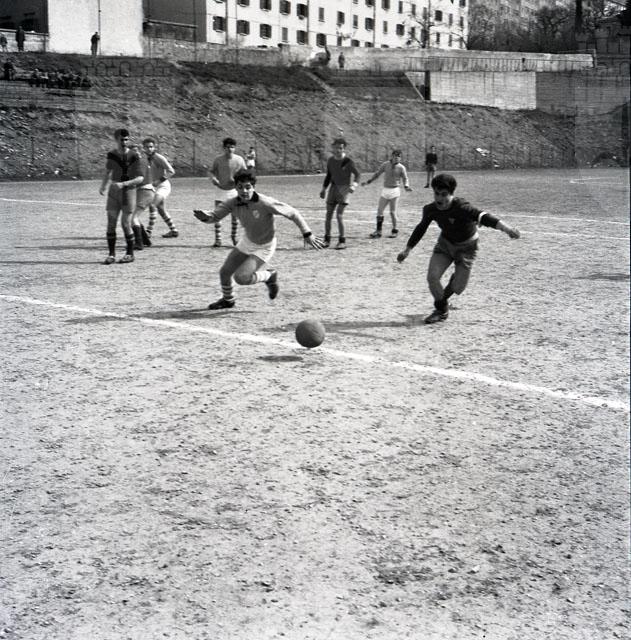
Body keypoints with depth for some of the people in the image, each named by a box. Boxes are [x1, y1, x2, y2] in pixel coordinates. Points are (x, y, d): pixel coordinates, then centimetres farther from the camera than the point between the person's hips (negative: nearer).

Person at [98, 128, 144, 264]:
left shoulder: (134, 156, -11)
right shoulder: (112, 155, 1)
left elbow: (140, 178, -15)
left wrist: (123, 184, -25)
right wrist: (103, 186, 11)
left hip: (128, 191, -3)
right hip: (114, 192, 4)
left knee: (126, 224, -6)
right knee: (111, 223, -1)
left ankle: (130, 254, 9)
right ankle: (111, 254, 7)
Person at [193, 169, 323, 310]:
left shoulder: (265, 203, -32)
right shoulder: (232, 203, -17)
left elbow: (292, 213, -25)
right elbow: (214, 217, -20)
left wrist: (307, 234, -25)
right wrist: (205, 217, -44)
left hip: (264, 248, -6)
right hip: (247, 242, 6)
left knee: (241, 278, -18)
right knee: (224, 272, 10)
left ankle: (269, 276, 11)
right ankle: (228, 300, 42)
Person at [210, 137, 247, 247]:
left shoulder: (239, 160, -7)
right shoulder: (218, 159, -8)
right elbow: (211, 171, 3)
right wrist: (213, 178, -18)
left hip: (234, 190, 1)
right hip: (221, 190, 0)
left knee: (235, 215, 5)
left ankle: (234, 236, 26)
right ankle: (218, 239, 1)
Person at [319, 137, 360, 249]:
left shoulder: (348, 161, -10)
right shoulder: (330, 160, 5)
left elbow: (357, 174, -8)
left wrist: (354, 185, -26)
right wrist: (323, 188, 15)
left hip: (344, 189, -5)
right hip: (333, 188, 5)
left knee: (339, 215, -13)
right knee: (328, 215, 3)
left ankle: (342, 241, -5)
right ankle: (327, 240, 14)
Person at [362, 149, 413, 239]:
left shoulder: (401, 168, -3)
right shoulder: (386, 164, 4)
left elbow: (405, 178, 1)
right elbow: (377, 173, 12)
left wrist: (406, 187, -20)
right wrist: (368, 181, 6)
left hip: (395, 191, -4)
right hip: (385, 190, 4)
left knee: (393, 212, -4)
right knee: (379, 210, 2)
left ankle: (395, 230, 10)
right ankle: (378, 231, 10)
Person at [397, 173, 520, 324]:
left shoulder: (461, 208, -32)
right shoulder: (430, 210, -14)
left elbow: (482, 216, -45)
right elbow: (421, 228, 4)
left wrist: (507, 229, -59)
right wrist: (407, 250, 12)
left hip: (466, 247, -4)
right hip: (445, 243, 4)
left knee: (457, 287, -5)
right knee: (432, 277, -14)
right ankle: (441, 310, 12)